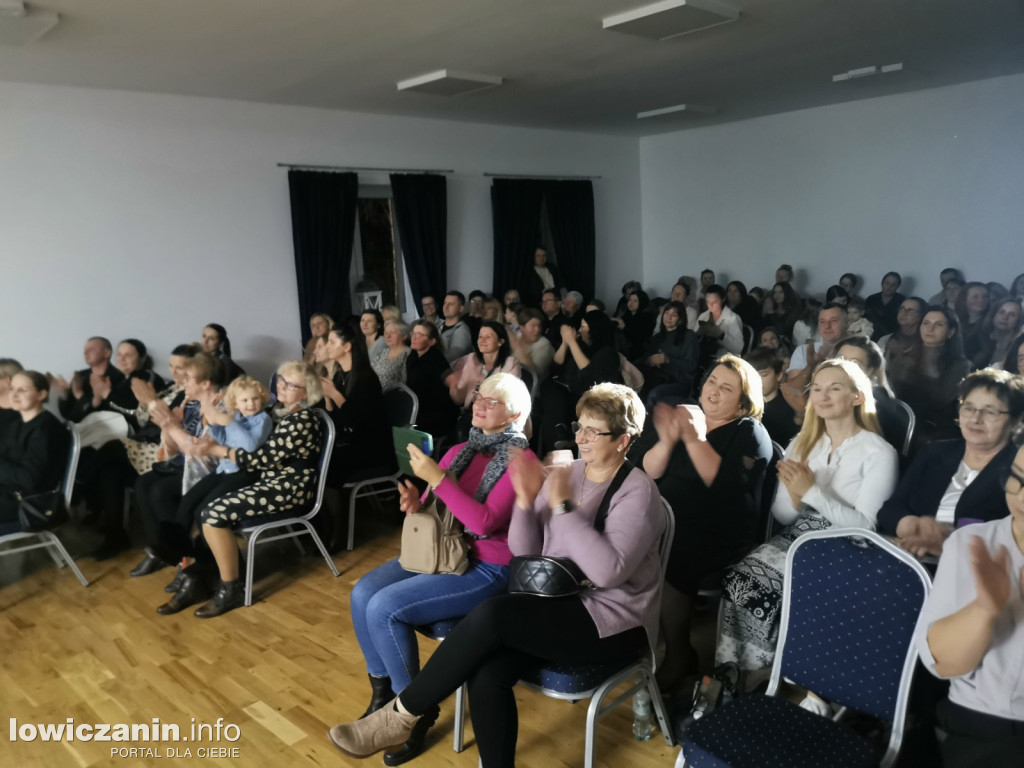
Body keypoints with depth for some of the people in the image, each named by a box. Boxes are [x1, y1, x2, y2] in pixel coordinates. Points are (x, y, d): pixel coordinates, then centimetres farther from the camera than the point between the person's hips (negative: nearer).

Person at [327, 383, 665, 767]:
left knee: (491, 614, -27)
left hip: (613, 621, -6)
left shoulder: (637, 491, -11)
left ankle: (402, 714, -11)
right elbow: (525, 552, 6)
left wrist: (563, 507, -24)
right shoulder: (565, 473, 8)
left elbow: (608, 572, -25)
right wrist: (526, 501, -12)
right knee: (486, 673, -24)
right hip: (560, 604, 6)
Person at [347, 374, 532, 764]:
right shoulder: (460, 451, 9)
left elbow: (485, 521, -24)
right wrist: (414, 503, -11)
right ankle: (382, 692, 8)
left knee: (384, 609, -21)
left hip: (486, 569, -7)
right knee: (363, 594, -12)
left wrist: (436, 478, -26)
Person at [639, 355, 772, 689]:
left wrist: (694, 439, -21)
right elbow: (648, 471, 6)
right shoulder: (684, 416, 16)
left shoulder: (750, 433, 2)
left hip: (720, 533, -5)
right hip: (668, 521, 5)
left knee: (668, 562, -28)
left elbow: (726, 485, -16)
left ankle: (678, 654, -8)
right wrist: (667, 441, -13)